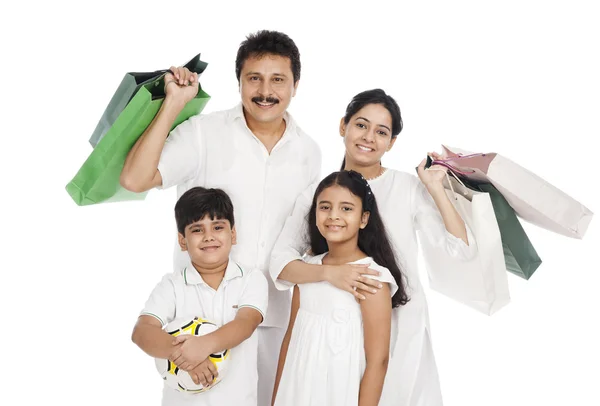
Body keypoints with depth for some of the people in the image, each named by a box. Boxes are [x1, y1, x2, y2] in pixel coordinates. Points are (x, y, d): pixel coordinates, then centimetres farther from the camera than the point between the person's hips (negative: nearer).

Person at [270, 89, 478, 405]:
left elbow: (462, 249, -8)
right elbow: (280, 264, -8)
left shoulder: (409, 186, -4)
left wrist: (435, 188, -12)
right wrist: (330, 272, -24)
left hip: (401, 327, -1)